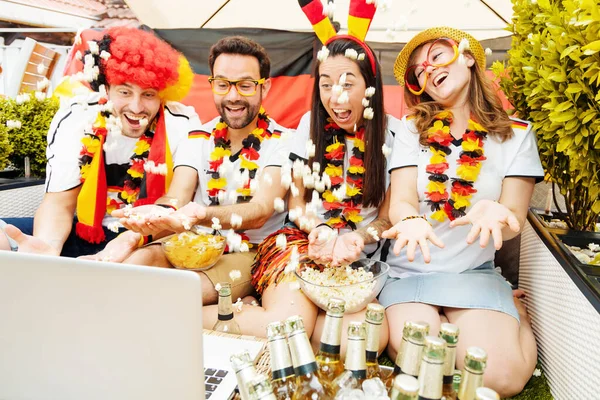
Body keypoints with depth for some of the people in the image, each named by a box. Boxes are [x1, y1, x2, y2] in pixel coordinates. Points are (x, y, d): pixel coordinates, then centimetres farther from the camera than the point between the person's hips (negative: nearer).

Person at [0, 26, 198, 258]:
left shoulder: (182, 125, -14)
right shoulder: (74, 120, -9)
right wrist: (47, 243, -34)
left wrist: (139, 236, -40)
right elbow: (59, 202, -10)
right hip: (85, 233, 2)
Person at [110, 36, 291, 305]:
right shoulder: (197, 139, 6)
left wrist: (202, 215, -42)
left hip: (250, 254, -4)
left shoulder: (283, 142, -7)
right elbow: (175, 199, -8)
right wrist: (151, 217, -34)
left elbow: (260, 212, -22)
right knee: (142, 259, -28)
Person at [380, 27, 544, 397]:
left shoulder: (517, 134, 1)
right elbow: (400, 201, -8)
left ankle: (514, 317, 14)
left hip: (475, 274, 0)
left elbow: (515, 219, -5)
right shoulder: (413, 129, 1)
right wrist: (411, 220, -33)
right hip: (409, 274, 0)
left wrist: (496, 215, -30)